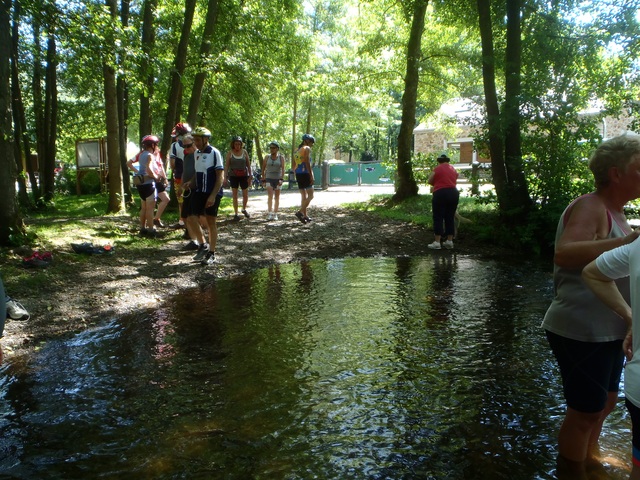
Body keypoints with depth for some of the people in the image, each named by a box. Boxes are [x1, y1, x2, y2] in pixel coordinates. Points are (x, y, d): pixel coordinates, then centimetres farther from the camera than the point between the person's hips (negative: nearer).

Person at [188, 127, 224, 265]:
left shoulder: (214, 153, -11)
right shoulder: (196, 153, 10)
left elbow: (220, 177, -14)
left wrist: (213, 196, -19)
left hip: (212, 194, -6)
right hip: (199, 192, 6)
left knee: (211, 222, 1)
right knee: (192, 218, -4)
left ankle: (211, 253, 12)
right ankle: (203, 245, 15)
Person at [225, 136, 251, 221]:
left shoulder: (244, 152, 3)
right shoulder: (230, 153, -1)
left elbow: (248, 164, 6)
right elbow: (227, 165, 0)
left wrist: (250, 175, 1)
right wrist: (226, 177, -6)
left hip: (243, 176, 1)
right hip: (233, 176, -1)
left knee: (246, 195, 4)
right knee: (235, 195, 1)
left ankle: (244, 209, 30)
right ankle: (236, 214, 8)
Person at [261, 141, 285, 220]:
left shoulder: (281, 158, -1)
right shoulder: (267, 157, 4)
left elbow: (283, 169, -8)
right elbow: (263, 168, 10)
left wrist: (281, 179, -20)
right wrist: (263, 179, 8)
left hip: (278, 179, 0)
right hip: (269, 179, 0)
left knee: (277, 197, 5)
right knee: (270, 196, -15)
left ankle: (275, 214, 12)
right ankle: (269, 213, -17)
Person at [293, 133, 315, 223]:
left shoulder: (297, 150, 19)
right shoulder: (307, 149, -5)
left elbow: (294, 165, 19)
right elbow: (307, 163, -15)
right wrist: (311, 176, -17)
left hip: (298, 174, 8)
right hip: (305, 174, -8)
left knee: (303, 195, 13)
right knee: (310, 195, -7)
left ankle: (305, 215, 13)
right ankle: (300, 212, -22)